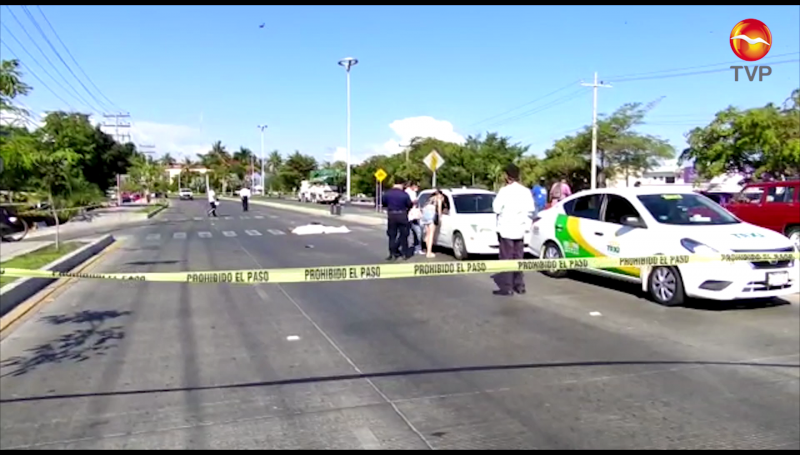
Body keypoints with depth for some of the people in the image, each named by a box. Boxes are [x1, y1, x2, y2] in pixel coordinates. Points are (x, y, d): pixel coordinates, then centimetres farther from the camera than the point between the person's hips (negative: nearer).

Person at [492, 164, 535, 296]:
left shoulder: (504, 191, -14)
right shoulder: (526, 191, 4)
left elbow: (496, 208, -14)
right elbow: (531, 209, 5)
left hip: (506, 229, -6)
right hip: (520, 229, 6)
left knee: (506, 258, -3)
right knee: (518, 258, 13)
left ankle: (506, 287, -4)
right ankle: (519, 285, 18)